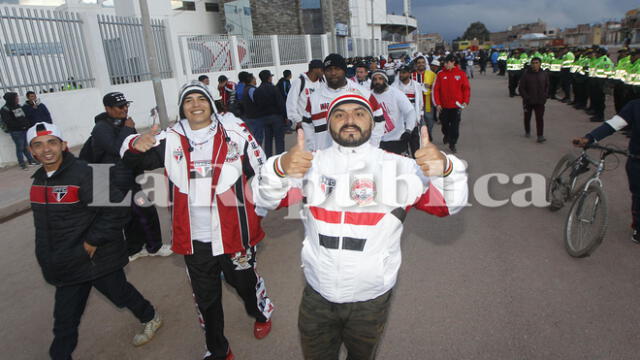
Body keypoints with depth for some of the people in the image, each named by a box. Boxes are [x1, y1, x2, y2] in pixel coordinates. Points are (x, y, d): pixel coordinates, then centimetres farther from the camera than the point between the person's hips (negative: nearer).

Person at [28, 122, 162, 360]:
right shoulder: (39, 180, 4)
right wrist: (48, 257, 17)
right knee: (65, 318, 14)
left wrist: (93, 241, -22)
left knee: (120, 293, 17)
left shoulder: (84, 174, -22)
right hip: (67, 265, 6)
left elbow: (118, 209, -26)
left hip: (98, 258, -6)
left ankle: (150, 319, 45)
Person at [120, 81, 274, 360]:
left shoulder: (235, 133, -7)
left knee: (245, 282, 19)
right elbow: (132, 160, -4)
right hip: (194, 239, 2)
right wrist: (136, 145, -27)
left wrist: (259, 209, 4)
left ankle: (262, 313, 54)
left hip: (234, 233, -2)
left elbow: (261, 171, 0)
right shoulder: (170, 140, -3)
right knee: (205, 298, 18)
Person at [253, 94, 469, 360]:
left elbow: (449, 204, -12)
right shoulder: (311, 164, -7)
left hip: (371, 298, 0)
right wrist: (279, 168, -38)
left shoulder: (398, 167, -10)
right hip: (317, 294, 1)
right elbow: (265, 199, -16)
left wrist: (446, 168, -34)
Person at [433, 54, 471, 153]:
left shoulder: (460, 73, -2)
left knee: (455, 126, 0)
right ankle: (446, 136, 43)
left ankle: (452, 144, 13)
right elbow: (436, 89, -2)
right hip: (443, 105, 1)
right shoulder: (440, 74, -1)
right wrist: (437, 103, -7)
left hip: (456, 105, -1)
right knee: (444, 124, 15)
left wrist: (465, 101, -8)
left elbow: (466, 88, 1)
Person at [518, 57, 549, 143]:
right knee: (527, 117, 15)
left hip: (540, 101, 1)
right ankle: (527, 131, 37)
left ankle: (540, 136, -8)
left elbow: (547, 86, 13)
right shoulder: (526, 74, -8)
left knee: (540, 118, -8)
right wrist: (526, 97, -12)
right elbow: (521, 88, -5)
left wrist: (544, 96, 0)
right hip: (528, 101, 0)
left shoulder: (544, 74, 1)